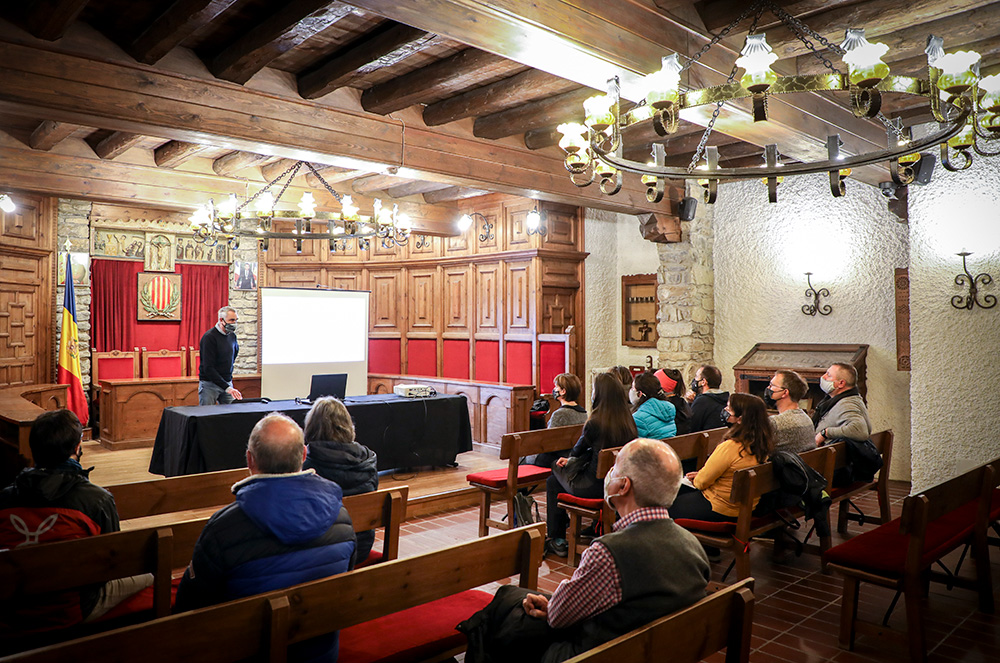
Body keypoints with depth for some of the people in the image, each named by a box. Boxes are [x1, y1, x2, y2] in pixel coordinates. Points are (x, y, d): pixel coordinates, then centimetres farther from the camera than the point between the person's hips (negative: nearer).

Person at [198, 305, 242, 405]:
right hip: (210, 384, -6)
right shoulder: (209, 337, -15)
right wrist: (227, 388, -28)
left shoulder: (232, 335, 6)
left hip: (227, 383, 6)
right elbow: (208, 368, -21)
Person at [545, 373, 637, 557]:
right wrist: (571, 459, 16)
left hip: (595, 487, -8)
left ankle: (557, 541, 25)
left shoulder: (595, 423, -23)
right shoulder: (628, 421, -1)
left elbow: (578, 450, -3)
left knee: (553, 481, 18)